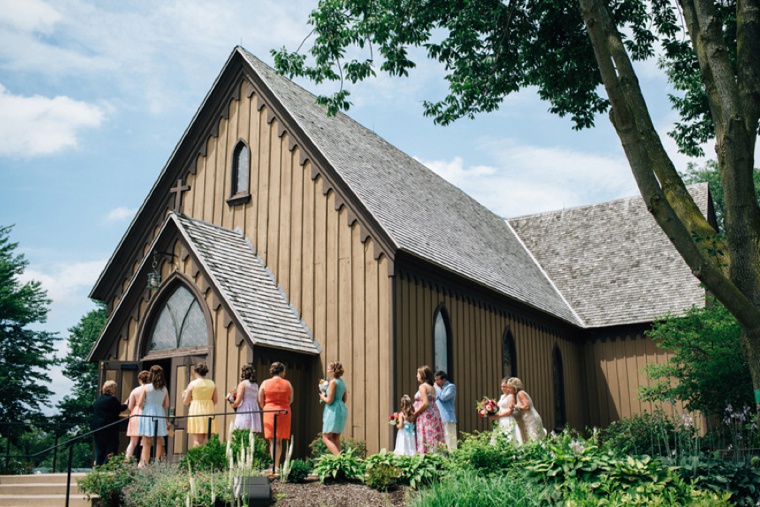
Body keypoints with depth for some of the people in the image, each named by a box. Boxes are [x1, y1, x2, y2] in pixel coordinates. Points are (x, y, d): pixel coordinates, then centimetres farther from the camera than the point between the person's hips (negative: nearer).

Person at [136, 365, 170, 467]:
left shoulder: (146, 387, -5)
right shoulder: (164, 389, 5)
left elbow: (140, 403, -5)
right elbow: (166, 405, 7)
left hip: (147, 414, -3)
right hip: (160, 415, 3)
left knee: (147, 442, 0)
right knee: (159, 441, 8)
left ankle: (144, 464, -2)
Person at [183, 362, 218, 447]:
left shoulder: (192, 384, -4)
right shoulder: (212, 384, 5)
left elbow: (185, 402, 1)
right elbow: (215, 401, 9)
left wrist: (184, 394, 21)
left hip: (196, 412, -3)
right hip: (209, 411, 3)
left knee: (197, 440, -1)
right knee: (207, 440, 4)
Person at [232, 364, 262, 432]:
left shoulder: (243, 383, -4)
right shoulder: (256, 385, 16)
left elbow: (238, 401, -8)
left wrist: (233, 405, 10)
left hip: (244, 411, -7)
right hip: (255, 410, 7)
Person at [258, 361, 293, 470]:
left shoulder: (265, 383, 1)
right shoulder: (287, 384, 4)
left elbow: (260, 401, 2)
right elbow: (290, 400, 10)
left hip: (269, 412, -1)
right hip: (284, 412, 1)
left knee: (273, 440, 0)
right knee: (279, 441, 12)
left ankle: (275, 466, -8)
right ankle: (277, 465, 13)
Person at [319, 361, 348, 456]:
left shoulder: (333, 382, -12)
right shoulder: (342, 382, 14)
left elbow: (329, 400, -18)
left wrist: (322, 397, 3)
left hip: (333, 410, -9)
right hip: (342, 408, 9)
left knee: (326, 437, -5)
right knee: (336, 439, 12)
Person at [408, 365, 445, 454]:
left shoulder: (423, 386, -9)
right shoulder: (432, 387, 16)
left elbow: (425, 403, -17)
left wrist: (414, 414, -10)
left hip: (426, 416, -8)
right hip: (434, 415, 8)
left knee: (426, 441, -9)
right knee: (434, 440, 5)